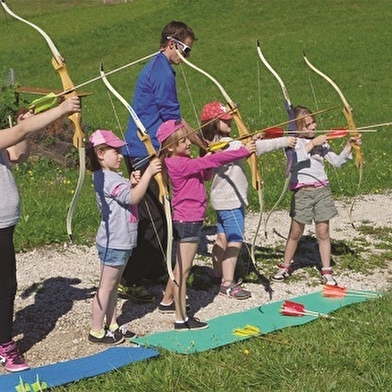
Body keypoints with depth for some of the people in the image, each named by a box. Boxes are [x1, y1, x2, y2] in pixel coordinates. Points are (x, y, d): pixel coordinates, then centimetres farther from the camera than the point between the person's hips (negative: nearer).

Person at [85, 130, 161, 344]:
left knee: (113, 285, 17)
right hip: (114, 242, -10)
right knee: (106, 286, -1)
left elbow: (128, 196, 15)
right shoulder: (107, 178, -20)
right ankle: (96, 331, 7)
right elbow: (133, 198, -28)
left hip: (120, 241, 10)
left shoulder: (113, 177, 13)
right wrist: (148, 173, -29)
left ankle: (112, 326, 27)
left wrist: (132, 183, -3)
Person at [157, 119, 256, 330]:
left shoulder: (183, 162, 9)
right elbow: (212, 161, -26)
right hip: (187, 222, -10)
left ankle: (167, 299, 42)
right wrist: (243, 151, -24)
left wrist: (208, 160, -3)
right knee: (182, 270, -5)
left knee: (181, 267, 25)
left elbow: (206, 174, 18)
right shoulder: (179, 164, -21)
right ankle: (181, 319, -1)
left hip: (189, 220, 10)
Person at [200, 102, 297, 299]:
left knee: (222, 237, 18)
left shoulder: (215, 143, 9)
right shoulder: (225, 144, -21)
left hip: (222, 199, 10)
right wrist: (283, 142, -23)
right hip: (231, 200, -10)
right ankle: (228, 283, -4)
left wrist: (250, 141, 13)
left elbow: (239, 149, 27)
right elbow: (257, 149, -26)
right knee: (235, 240, -7)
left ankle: (218, 274, 29)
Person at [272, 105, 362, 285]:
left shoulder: (320, 142, 9)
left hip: (322, 190, 3)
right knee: (295, 232, 7)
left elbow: (337, 161, 8)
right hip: (302, 191, -3)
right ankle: (285, 266, 24)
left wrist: (349, 145, -3)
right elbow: (294, 158, -23)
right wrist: (312, 143, -20)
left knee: (323, 232, 4)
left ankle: (326, 271, 12)